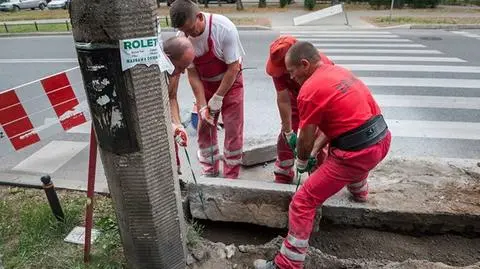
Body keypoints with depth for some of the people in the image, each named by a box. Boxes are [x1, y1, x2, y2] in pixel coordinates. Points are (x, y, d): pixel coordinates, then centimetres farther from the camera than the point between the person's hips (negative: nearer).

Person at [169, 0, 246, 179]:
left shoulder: (224, 28, -27)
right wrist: (202, 106, -15)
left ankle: (231, 177, 13)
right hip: (205, 84, 4)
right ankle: (209, 174, 23)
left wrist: (218, 98, -20)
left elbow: (233, 67, -21)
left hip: (230, 81, -3)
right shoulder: (182, 38, -17)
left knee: (233, 130, -2)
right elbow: (192, 73, -10)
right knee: (204, 128, 6)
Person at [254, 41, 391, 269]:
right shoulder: (338, 71, 12)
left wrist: (301, 161, 15)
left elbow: (306, 139, -6)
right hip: (382, 139, 9)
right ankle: (359, 192, 66)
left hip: (358, 152, -9)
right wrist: (317, 148, 21)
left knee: (303, 202, -1)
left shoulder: (309, 90, -15)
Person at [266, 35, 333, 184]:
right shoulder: (278, 65, -30)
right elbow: (283, 100, -23)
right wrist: (288, 131, -22)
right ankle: (282, 177, 20)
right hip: (297, 98, 4)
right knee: (285, 137, 2)